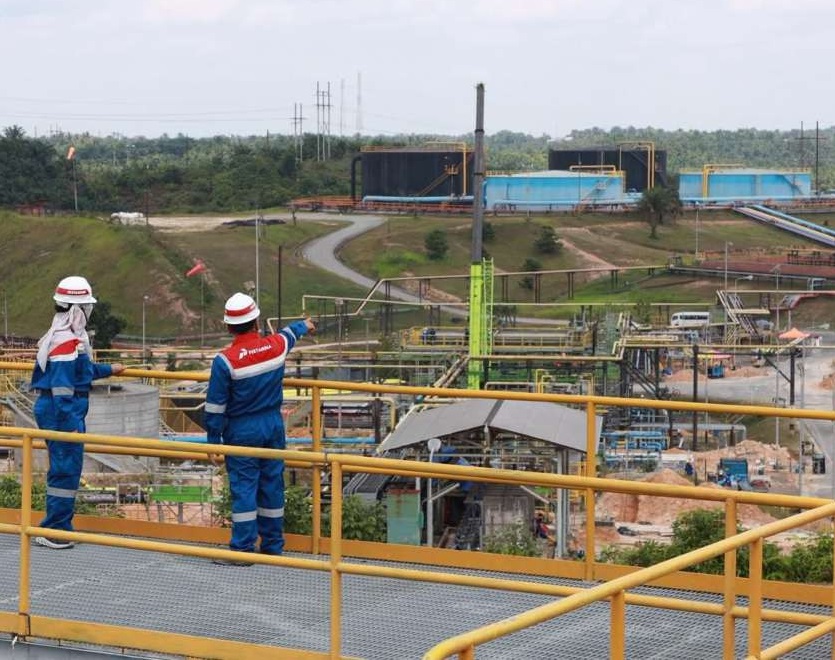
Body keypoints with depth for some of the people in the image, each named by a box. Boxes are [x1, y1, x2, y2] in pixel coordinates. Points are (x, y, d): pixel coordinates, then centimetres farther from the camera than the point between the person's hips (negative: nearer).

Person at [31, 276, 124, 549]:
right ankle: (54, 531, -4)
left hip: (53, 409, 11)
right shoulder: (67, 341, -20)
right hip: (62, 412, -11)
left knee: (64, 468, 17)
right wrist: (71, 424, -24)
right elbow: (61, 385, -24)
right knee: (66, 468, -7)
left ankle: (60, 525, 25)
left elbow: (80, 370, 31)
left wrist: (108, 370, 44)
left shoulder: (69, 336, 14)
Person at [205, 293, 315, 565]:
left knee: (243, 487, -3)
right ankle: (273, 545, 19)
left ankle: (243, 548, -4)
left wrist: (213, 440, -2)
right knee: (272, 483, 11)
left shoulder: (225, 360, -16)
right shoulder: (276, 346, -2)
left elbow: (215, 406, -12)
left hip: (241, 431, -5)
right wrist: (304, 325, 48)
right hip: (274, 425, 5)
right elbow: (289, 334, 25)